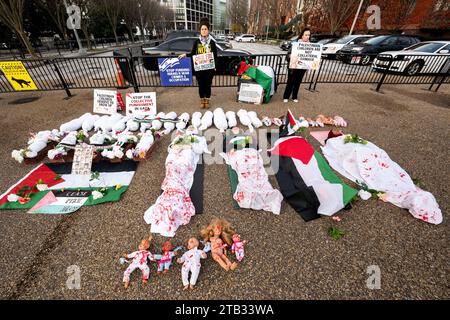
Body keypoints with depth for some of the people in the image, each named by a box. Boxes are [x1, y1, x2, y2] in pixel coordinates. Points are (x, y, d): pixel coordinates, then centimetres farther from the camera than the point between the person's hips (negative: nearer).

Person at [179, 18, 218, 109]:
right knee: (201, 84, 6)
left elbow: (215, 56, 3)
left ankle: (207, 100, 20)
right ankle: (202, 100, 21)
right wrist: (185, 55, -9)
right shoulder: (197, 42, 6)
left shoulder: (212, 42, 3)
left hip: (209, 67, -1)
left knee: (208, 84, 5)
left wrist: (214, 66, -8)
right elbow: (193, 54, 8)